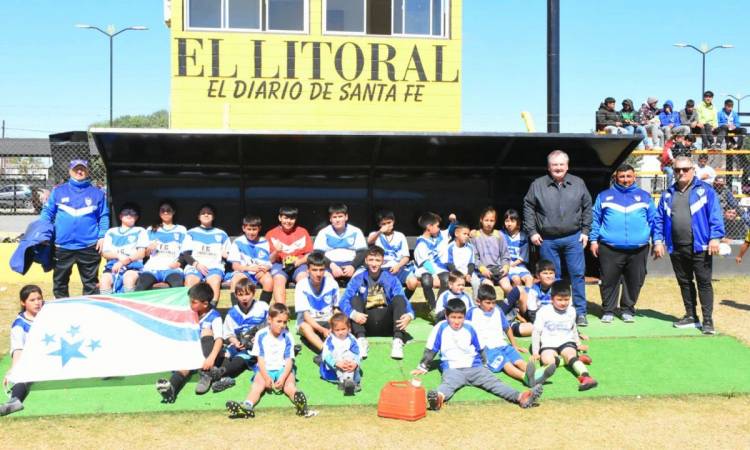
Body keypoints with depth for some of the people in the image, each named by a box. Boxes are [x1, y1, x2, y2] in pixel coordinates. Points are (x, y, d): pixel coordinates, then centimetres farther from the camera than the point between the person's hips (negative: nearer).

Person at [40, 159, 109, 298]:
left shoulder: (97, 193, 7)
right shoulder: (58, 191, 8)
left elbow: (104, 216, 7)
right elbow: (47, 213, 8)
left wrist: (102, 236, -3)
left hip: (89, 246, -1)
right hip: (62, 246, 1)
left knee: (90, 282, 5)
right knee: (60, 281, 10)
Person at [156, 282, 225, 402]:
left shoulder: (214, 317, -8)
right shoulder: (192, 314, 11)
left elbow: (219, 339, -22)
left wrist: (211, 358, -38)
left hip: (209, 353, -4)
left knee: (206, 330, -25)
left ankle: (207, 373, -34)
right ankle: (171, 387, -59)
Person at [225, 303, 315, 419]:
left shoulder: (288, 337, -2)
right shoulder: (261, 335, -3)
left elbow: (289, 360, -6)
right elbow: (260, 359, -4)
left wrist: (283, 378, -22)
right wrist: (266, 377, -18)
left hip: (284, 369, -1)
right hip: (265, 370, 1)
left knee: (289, 385, -29)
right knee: (258, 384, -28)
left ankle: (301, 404, -60)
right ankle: (247, 406, -55)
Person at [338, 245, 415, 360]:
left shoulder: (391, 279, 6)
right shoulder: (358, 279, 4)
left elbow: (403, 300, -7)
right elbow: (344, 301, -10)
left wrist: (409, 315, -30)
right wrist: (353, 314, -32)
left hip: (387, 323, 0)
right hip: (366, 323, 0)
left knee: (399, 298, -19)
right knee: (355, 299, -18)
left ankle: (398, 340, -35)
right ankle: (361, 339, -34)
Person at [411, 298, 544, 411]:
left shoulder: (470, 328, 7)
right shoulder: (440, 328, 1)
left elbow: (480, 349, 18)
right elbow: (430, 350, 9)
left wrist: (484, 365, 18)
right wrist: (423, 367, 14)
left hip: (474, 367, 3)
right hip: (452, 369, -3)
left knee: (493, 381, -20)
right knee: (448, 384, -35)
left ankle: (520, 397, -43)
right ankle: (439, 397, -72)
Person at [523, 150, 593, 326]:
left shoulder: (578, 184, 6)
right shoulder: (538, 185, 2)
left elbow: (587, 208, 11)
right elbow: (528, 208, 5)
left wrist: (585, 231, 5)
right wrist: (532, 232, -1)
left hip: (573, 238, 1)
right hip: (547, 240, 0)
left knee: (578, 274, -2)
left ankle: (580, 312, 6)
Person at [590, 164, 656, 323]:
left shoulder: (644, 196, 12)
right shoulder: (604, 196, 9)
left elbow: (653, 220, 12)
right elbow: (595, 219, 8)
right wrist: (593, 240, 1)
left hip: (638, 249, 1)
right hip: (610, 249, -1)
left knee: (635, 282, 7)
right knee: (609, 281, 2)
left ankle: (628, 310, 21)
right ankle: (608, 311, 14)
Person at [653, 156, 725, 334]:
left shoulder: (705, 190, -1)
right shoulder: (668, 194, 13)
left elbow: (715, 215, -7)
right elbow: (659, 219, 12)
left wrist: (715, 238, -15)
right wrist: (658, 241, 3)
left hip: (699, 247, -5)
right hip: (676, 248, 5)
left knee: (704, 282, -2)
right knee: (684, 283, 12)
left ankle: (708, 319, 1)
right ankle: (691, 316, 23)